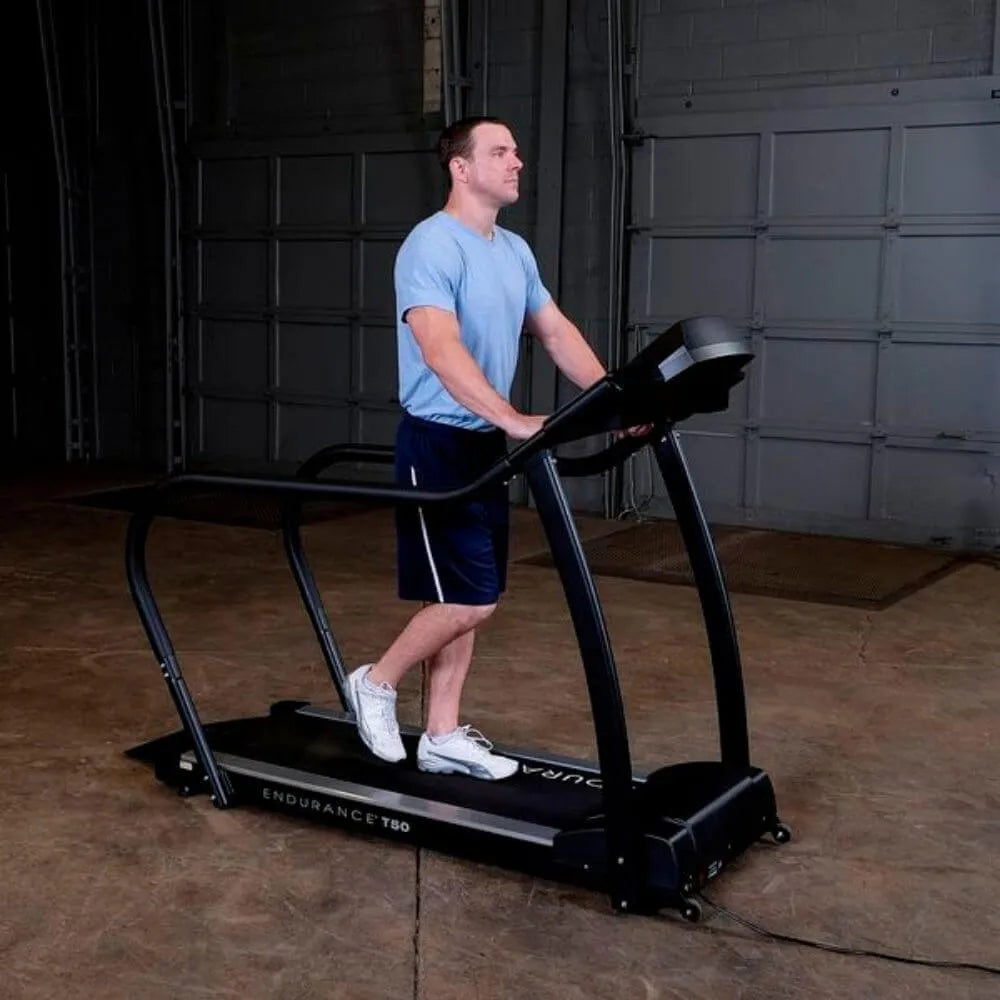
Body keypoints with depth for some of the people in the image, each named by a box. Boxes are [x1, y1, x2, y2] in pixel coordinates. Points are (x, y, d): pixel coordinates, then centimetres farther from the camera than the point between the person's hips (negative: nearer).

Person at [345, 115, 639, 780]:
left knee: (466, 599, 10)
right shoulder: (432, 245, -16)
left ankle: (443, 736, 20)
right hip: (438, 444, -9)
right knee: (470, 598, -9)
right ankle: (377, 683, 14)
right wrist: (513, 419, -39)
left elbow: (556, 332, 13)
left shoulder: (515, 251, 12)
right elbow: (441, 350, -29)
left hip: (486, 445, 9)